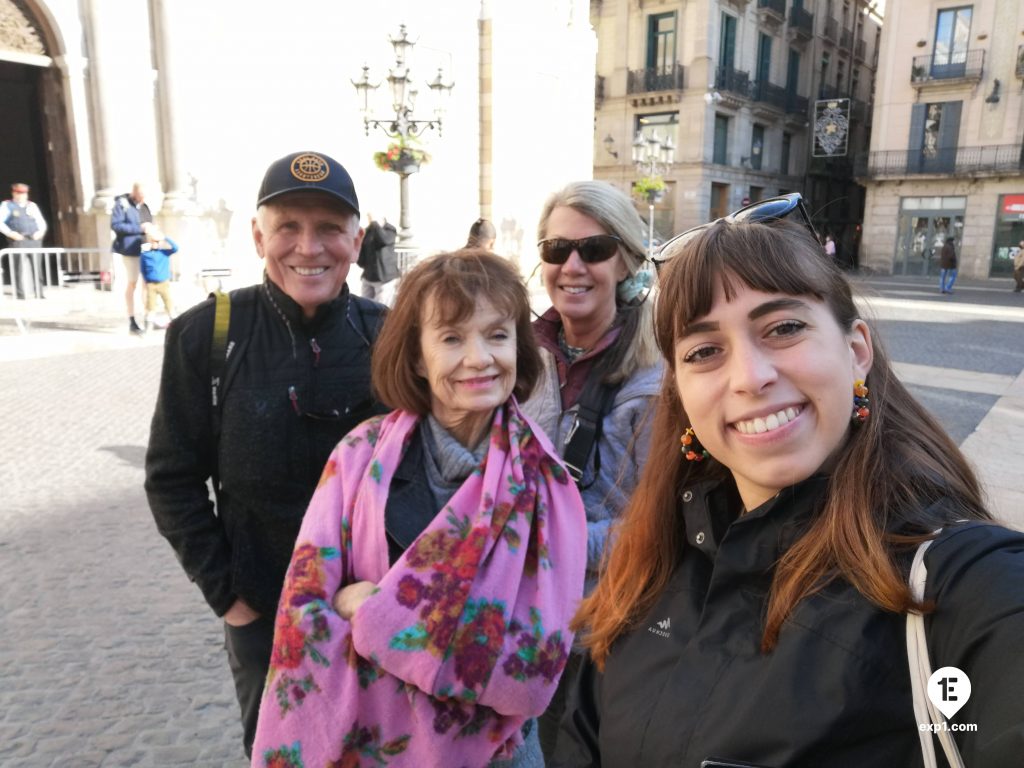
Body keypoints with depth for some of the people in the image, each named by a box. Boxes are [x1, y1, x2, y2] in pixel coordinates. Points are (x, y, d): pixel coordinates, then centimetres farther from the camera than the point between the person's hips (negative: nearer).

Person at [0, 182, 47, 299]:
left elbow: (41, 222, 19)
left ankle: (39, 295, 4)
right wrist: (10, 233, -12)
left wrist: (41, 231, -2)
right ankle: (20, 296, -6)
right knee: (18, 269, -7)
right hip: (17, 241, -3)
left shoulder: (32, 206, 21)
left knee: (37, 269, 0)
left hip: (34, 240, 3)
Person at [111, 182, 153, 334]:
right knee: (132, 283, -1)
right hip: (131, 249, -7)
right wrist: (139, 228, -20)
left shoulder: (143, 205, 14)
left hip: (146, 249, 7)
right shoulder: (121, 204, -7)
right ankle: (132, 322, 5)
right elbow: (115, 225, -15)